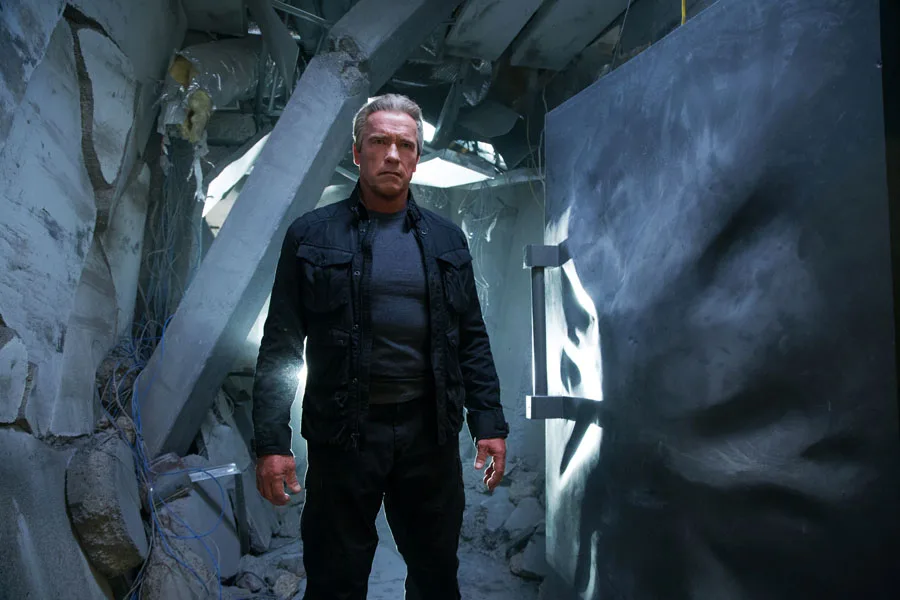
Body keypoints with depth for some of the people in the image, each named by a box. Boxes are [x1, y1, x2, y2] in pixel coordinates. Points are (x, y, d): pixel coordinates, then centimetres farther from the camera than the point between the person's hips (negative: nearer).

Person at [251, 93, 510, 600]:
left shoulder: (447, 240, 8)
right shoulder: (312, 235, 0)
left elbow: (472, 339, 9)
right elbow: (280, 346, -2)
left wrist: (489, 423, 2)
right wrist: (271, 441, -7)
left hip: (430, 433, 3)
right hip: (343, 433, -2)